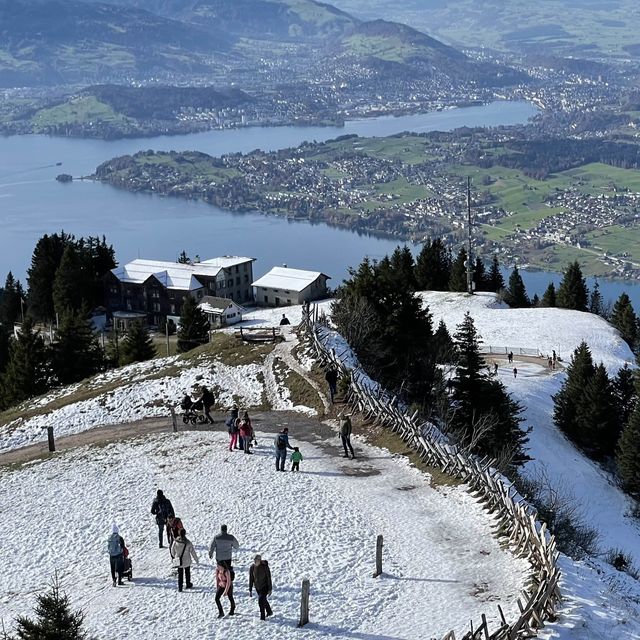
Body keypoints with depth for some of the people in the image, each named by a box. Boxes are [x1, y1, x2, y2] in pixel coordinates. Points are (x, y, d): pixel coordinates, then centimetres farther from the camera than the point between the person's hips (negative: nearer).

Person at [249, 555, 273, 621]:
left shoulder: (265, 567, -19)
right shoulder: (252, 567, -8)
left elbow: (269, 578, -13)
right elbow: (251, 579, -1)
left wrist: (270, 589, -12)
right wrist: (250, 590, 0)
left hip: (265, 586, -5)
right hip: (257, 587, 5)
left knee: (261, 601, -17)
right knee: (263, 600, 21)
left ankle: (262, 617, -6)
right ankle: (269, 612, 44)